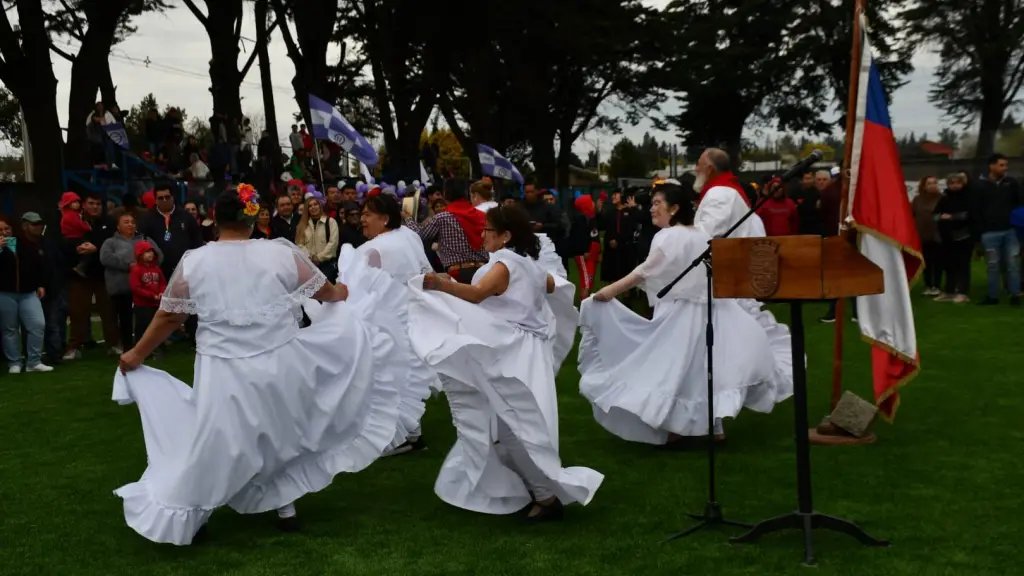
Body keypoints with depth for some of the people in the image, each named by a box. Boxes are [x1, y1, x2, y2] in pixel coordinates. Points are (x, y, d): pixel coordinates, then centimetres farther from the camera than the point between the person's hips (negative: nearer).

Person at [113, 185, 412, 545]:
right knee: (279, 433, 23)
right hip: (279, 365, 1)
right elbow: (326, 292, 8)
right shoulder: (282, 254, -6)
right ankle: (285, 507, 34)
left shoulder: (193, 262, -5)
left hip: (224, 372, -1)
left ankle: (186, 517, 24)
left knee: (217, 445, 12)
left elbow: (168, 317, 3)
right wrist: (341, 293, 32)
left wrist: (136, 355, 18)